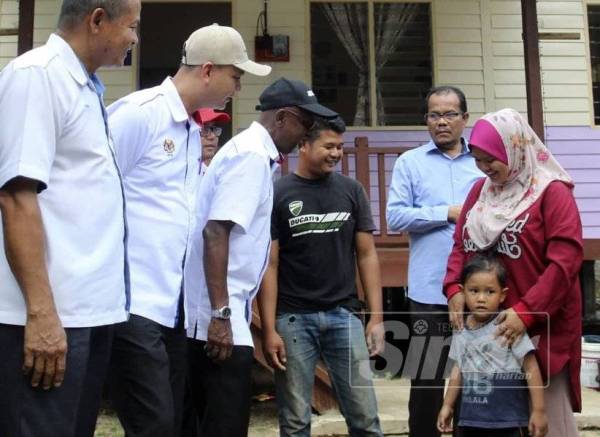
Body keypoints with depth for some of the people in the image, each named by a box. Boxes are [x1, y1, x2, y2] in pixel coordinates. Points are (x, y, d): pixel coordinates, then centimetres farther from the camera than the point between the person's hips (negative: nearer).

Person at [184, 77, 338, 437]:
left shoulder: (253, 151, 17)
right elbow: (215, 232, -23)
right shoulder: (252, 156, -13)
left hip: (225, 311, 10)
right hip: (217, 316, -10)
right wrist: (221, 313, -25)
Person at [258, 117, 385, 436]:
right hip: (293, 318, -2)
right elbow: (269, 265, -3)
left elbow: (366, 256, 7)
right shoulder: (277, 195, -2)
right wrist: (268, 330, -8)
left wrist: (376, 316, 0)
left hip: (344, 315, 2)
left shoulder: (352, 191, 6)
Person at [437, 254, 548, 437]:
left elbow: (531, 369, -11)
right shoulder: (461, 329, 5)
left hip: (508, 421, -5)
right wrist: (447, 405, 19)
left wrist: (538, 410, -11)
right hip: (471, 419, 6)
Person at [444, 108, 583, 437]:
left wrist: (526, 312, -22)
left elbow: (565, 260, -16)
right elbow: (461, 245, 11)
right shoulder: (480, 190, 11)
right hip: (486, 324, 5)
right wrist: (454, 289, -7)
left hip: (541, 326, -5)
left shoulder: (551, 191, -8)